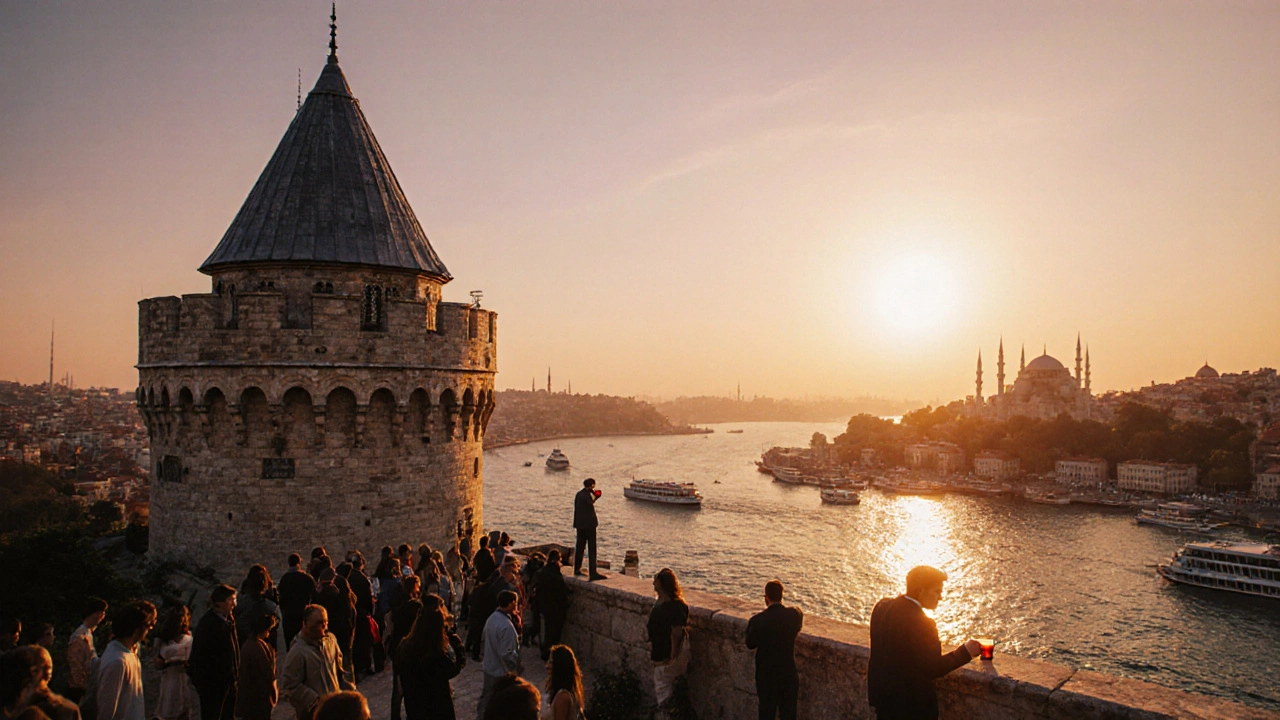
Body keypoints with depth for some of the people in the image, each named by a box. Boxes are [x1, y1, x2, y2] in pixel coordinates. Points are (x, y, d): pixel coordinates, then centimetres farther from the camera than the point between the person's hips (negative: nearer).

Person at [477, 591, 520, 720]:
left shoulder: (491, 618, -1)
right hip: (503, 674, -8)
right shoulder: (506, 626, -28)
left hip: (489, 669, 8)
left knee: (486, 700, 21)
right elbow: (507, 654, -29)